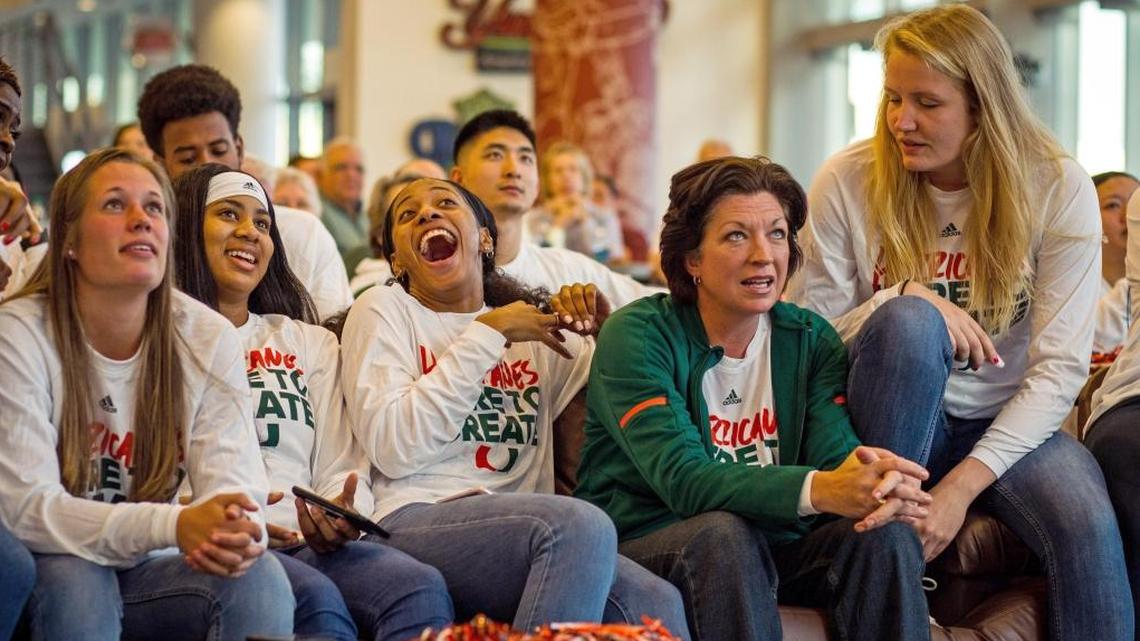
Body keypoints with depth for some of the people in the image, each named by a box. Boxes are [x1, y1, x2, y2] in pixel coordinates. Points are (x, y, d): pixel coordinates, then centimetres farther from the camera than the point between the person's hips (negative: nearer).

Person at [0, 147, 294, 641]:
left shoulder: (208, 340, -3)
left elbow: (233, 482, -10)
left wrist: (239, 531, -37)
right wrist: (173, 525, -37)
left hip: (147, 571, 2)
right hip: (49, 576, -2)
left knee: (259, 578, -25)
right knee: (74, 580, -34)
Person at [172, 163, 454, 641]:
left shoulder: (311, 344, 28)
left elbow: (341, 468, 19)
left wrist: (344, 516, -6)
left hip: (310, 545, 4)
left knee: (422, 588, -29)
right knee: (318, 600, -37)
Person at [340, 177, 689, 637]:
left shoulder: (534, 324, 23)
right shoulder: (384, 310, 10)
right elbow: (394, 449, -7)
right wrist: (487, 335, -5)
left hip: (522, 534, 4)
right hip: (415, 523, -4)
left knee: (654, 603, -28)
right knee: (581, 523, -33)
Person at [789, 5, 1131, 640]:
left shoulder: (1058, 188, -7)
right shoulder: (846, 182, -7)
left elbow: (1061, 367, -12)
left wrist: (963, 484, -22)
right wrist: (902, 300, -23)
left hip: (1008, 424, 0)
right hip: (896, 425, 0)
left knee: (1088, 526, -33)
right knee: (909, 320, -33)